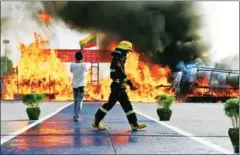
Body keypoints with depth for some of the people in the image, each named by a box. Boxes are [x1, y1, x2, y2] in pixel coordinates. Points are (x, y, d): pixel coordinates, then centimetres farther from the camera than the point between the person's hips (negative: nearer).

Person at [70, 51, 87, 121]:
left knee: (75, 100, 17)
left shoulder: (72, 65, -3)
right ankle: (77, 116, -12)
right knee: (80, 101, -2)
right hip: (81, 85, -2)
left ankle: (75, 115, 22)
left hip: (74, 85, 2)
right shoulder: (83, 65, -5)